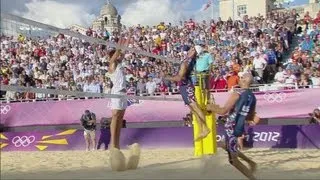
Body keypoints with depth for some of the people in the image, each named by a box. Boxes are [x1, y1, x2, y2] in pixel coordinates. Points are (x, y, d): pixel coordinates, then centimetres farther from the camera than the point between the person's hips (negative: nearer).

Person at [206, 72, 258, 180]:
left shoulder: (237, 95, -17)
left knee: (233, 159, 3)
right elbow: (251, 117, 14)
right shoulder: (253, 97, 6)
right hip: (240, 128, 8)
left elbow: (223, 111, -22)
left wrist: (211, 108, -5)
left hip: (232, 128, -8)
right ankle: (251, 163, 26)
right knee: (229, 148, 32)